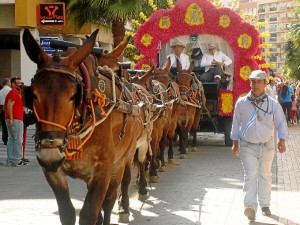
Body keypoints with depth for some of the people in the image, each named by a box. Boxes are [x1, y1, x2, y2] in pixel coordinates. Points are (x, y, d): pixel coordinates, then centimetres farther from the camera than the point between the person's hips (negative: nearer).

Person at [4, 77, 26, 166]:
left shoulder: (15, 93, 21)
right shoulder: (14, 93, -10)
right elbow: (9, 105, -20)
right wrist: (11, 119, -24)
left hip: (12, 120, 10)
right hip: (15, 120, -10)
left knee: (11, 139, 9)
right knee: (18, 140, -7)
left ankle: (10, 160, 11)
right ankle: (17, 161, -6)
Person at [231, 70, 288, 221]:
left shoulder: (273, 104, -3)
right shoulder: (241, 103, -3)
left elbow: (281, 123, 1)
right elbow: (236, 124, 6)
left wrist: (282, 140, -10)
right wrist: (235, 143, 7)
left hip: (267, 146, 2)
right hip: (248, 146, -1)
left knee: (265, 175, 14)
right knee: (250, 175, -12)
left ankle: (265, 204, 28)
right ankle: (250, 207, -17)